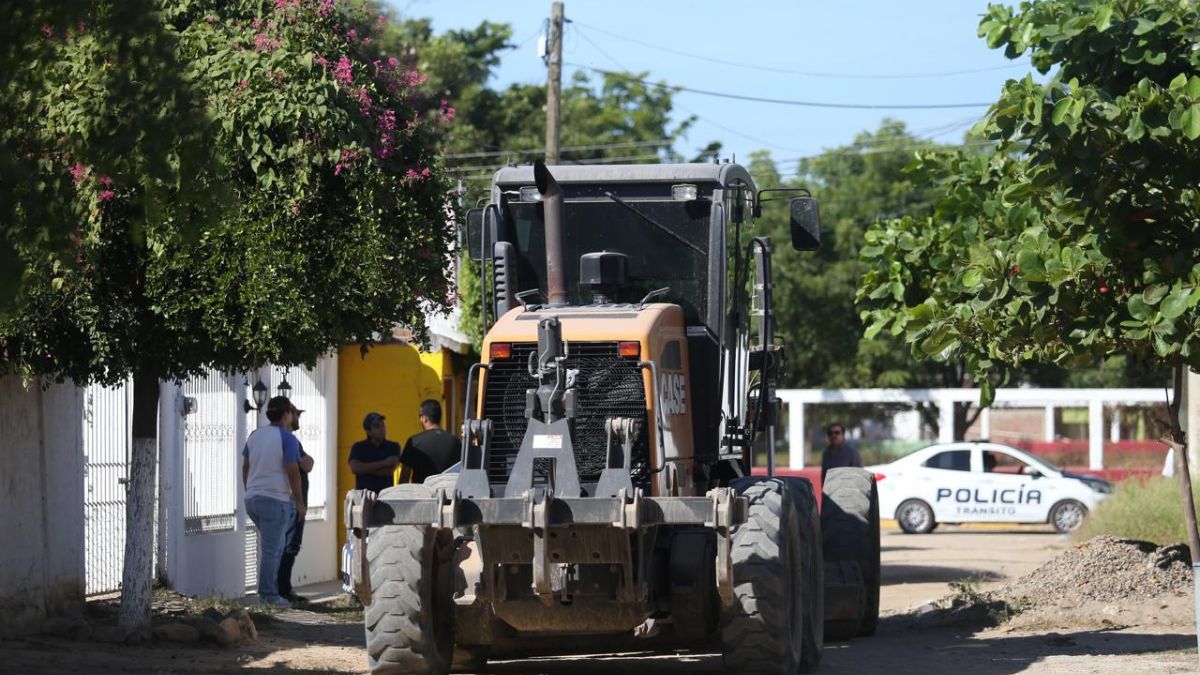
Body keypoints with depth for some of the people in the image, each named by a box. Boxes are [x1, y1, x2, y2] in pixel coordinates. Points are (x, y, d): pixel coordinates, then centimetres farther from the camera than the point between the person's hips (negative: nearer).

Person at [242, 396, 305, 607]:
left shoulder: (255, 435, 10)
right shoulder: (287, 439, -10)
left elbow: (245, 467, 14)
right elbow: (293, 472, -14)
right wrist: (300, 502, -8)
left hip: (253, 499, 7)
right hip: (276, 499, -7)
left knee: (276, 544, 20)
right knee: (271, 549, -4)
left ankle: (270, 590, 17)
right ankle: (268, 595, -2)